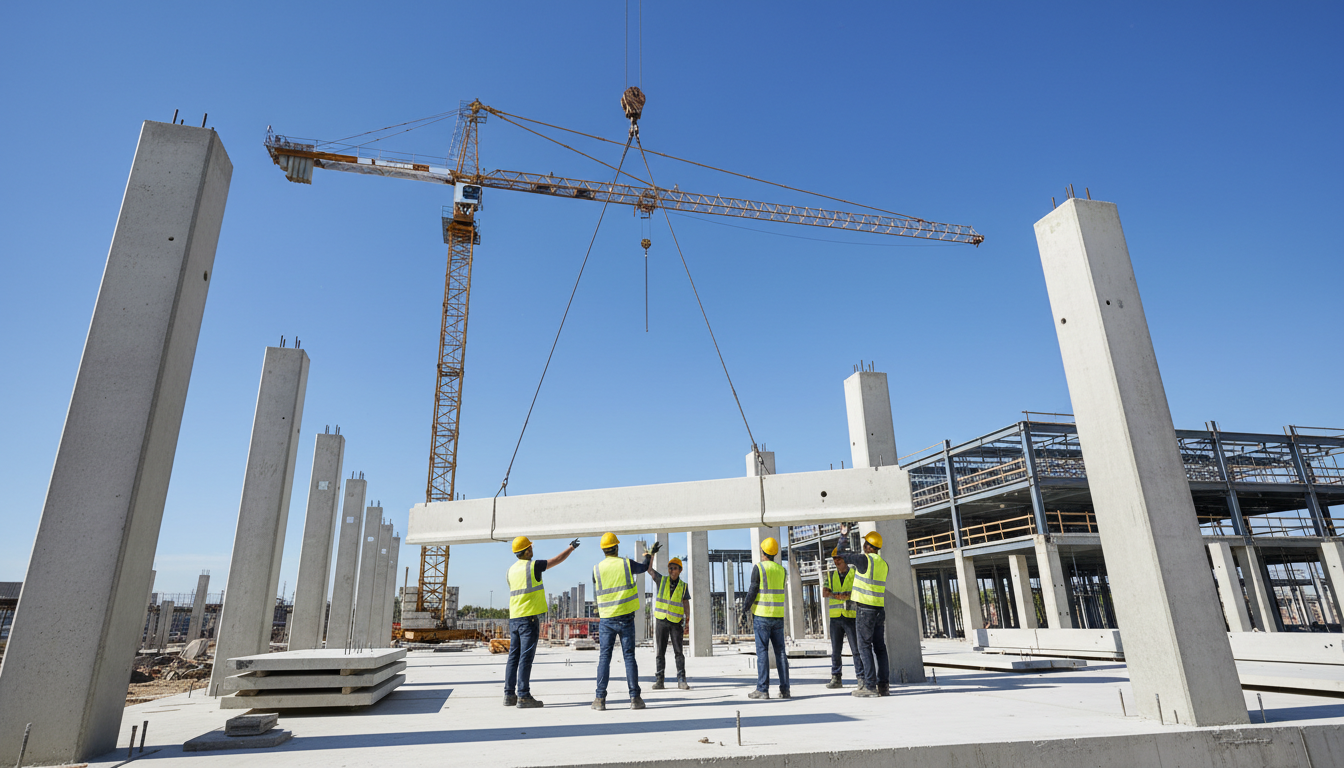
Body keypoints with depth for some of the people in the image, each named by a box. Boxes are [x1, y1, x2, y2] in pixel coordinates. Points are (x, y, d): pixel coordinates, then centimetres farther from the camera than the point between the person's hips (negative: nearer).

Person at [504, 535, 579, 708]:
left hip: (513, 619, 7)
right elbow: (557, 560, -1)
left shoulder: (511, 570, 11)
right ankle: (523, 697, -5)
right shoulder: (533, 566, -9)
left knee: (514, 657, 10)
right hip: (529, 617, -7)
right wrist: (571, 548, 13)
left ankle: (509, 695, 12)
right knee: (526, 657, -6)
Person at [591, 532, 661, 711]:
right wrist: (650, 554, 36)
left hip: (606, 620, 1)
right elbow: (643, 568, 19)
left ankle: (600, 699, 3)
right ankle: (634, 697, 2)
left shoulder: (597, 569, -1)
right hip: (626, 618, 0)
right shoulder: (626, 563, -3)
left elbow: (596, 596, 9)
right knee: (629, 657, 3)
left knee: (604, 658, 5)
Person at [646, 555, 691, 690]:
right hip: (661, 621, 1)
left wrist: (687, 623, -4)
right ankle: (659, 680, 8)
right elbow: (649, 569, -6)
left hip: (676, 622, 0)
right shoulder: (662, 580, 3)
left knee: (678, 651, -2)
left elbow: (686, 605, 4)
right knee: (660, 652, 3)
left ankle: (681, 680, 2)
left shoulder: (683, 586, 4)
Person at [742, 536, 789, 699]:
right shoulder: (781, 570, 9)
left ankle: (762, 689, -3)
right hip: (778, 615, 5)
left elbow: (752, 592, -11)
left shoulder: (758, 568, -7)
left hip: (762, 615, -5)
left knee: (762, 652, -3)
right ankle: (784, 689, 6)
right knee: (780, 652, 6)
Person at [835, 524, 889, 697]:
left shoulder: (864, 559, -12)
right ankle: (884, 685, 9)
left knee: (865, 647, -4)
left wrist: (844, 536, 8)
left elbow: (840, 554, -4)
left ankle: (869, 686, -6)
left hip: (865, 609, -7)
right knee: (880, 647, 9)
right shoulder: (883, 564, 10)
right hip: (880, 609, 7)